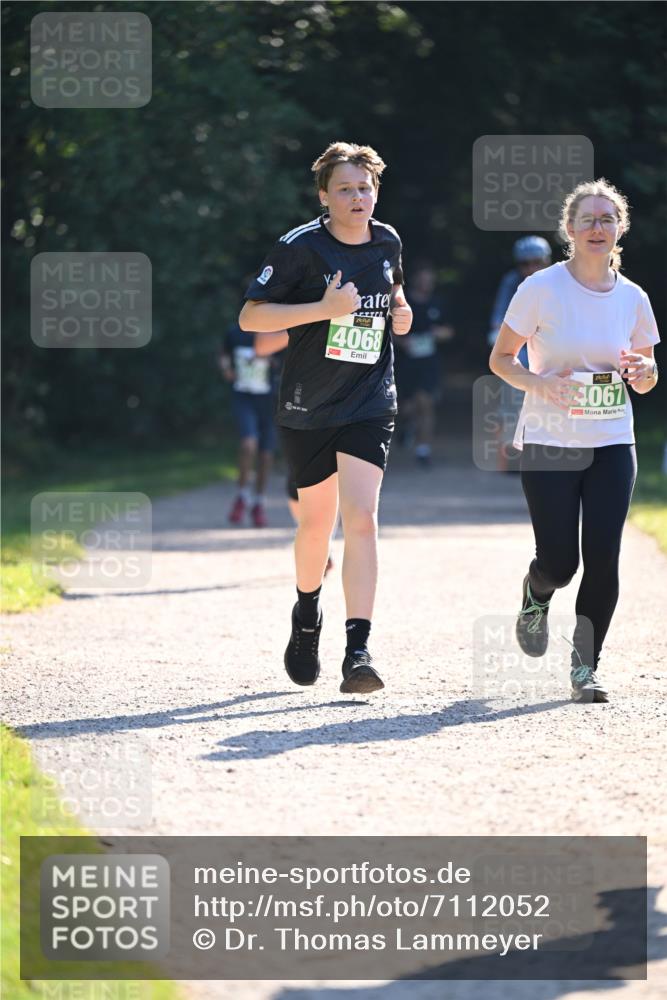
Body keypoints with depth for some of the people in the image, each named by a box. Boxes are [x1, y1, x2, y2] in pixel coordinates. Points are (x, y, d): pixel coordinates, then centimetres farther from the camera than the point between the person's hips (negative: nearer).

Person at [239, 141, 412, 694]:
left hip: (370, 405, 1)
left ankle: (359, 650, -20)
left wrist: (400, 310, 2)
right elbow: (250, 316, -13)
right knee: (317, 522, 12)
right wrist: (324, 308, -23)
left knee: (361, 518, -15)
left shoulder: (388, 243, 4)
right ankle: (307, 617, 42)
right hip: (307, 407, -1)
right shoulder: (300, 247, -11)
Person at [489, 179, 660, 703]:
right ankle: (536, 596, 30)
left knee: (603, 559, -8)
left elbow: (648, 376, 17)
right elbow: (500, 358, 0)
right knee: (559, 562, -7)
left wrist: (642, 372, -7)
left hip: (612, 444, 3)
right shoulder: (542, 288, -6)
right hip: (548, 443, -3)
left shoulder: (631, 297, 5)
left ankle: (586, 665, 8)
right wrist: (538, 384, -18)